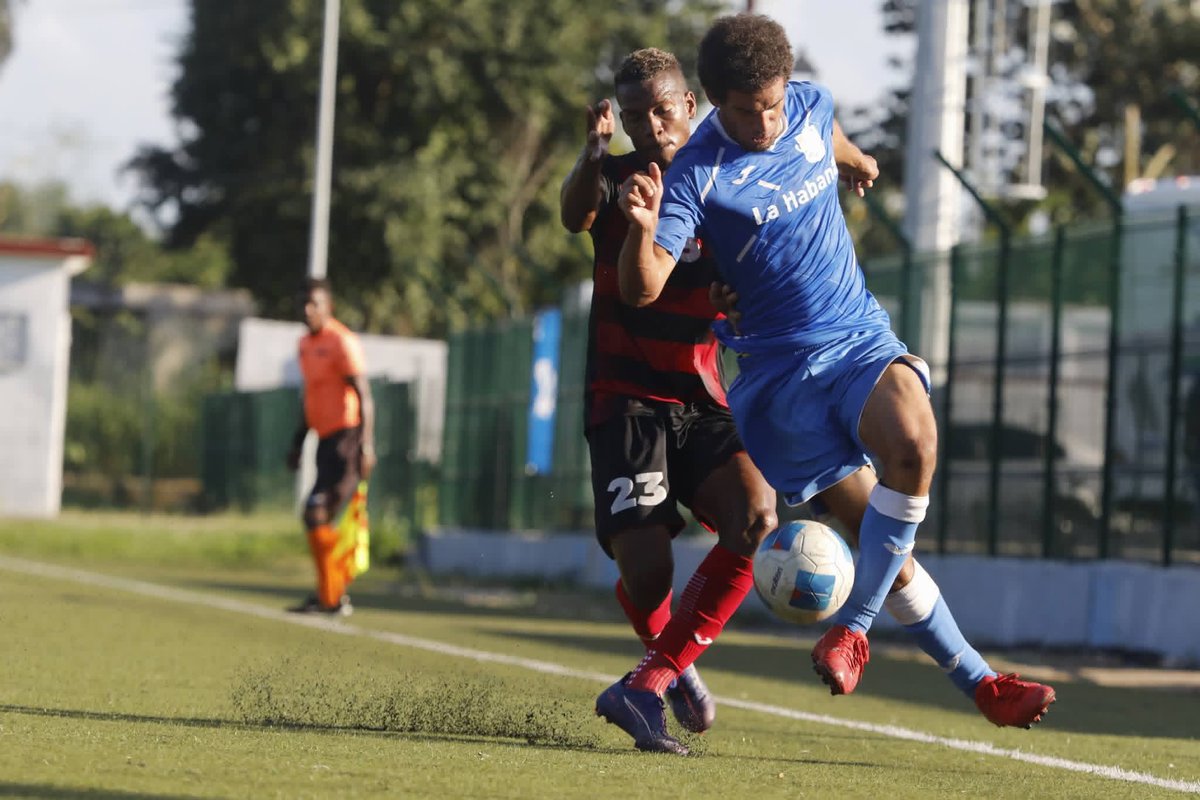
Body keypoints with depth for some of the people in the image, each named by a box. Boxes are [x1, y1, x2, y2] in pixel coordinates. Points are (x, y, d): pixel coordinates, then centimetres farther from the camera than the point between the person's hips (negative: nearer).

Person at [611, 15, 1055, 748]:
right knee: (881, 538, -6)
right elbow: (642, 289, -23)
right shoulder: (697, 176, -15)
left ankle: (852, 629, -15)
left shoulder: (811, 109, 2)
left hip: (863, 335, 4)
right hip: (782, 364, -4)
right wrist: (643, 229, -44)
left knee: (913, 443, -28)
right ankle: (976, 681, 8)